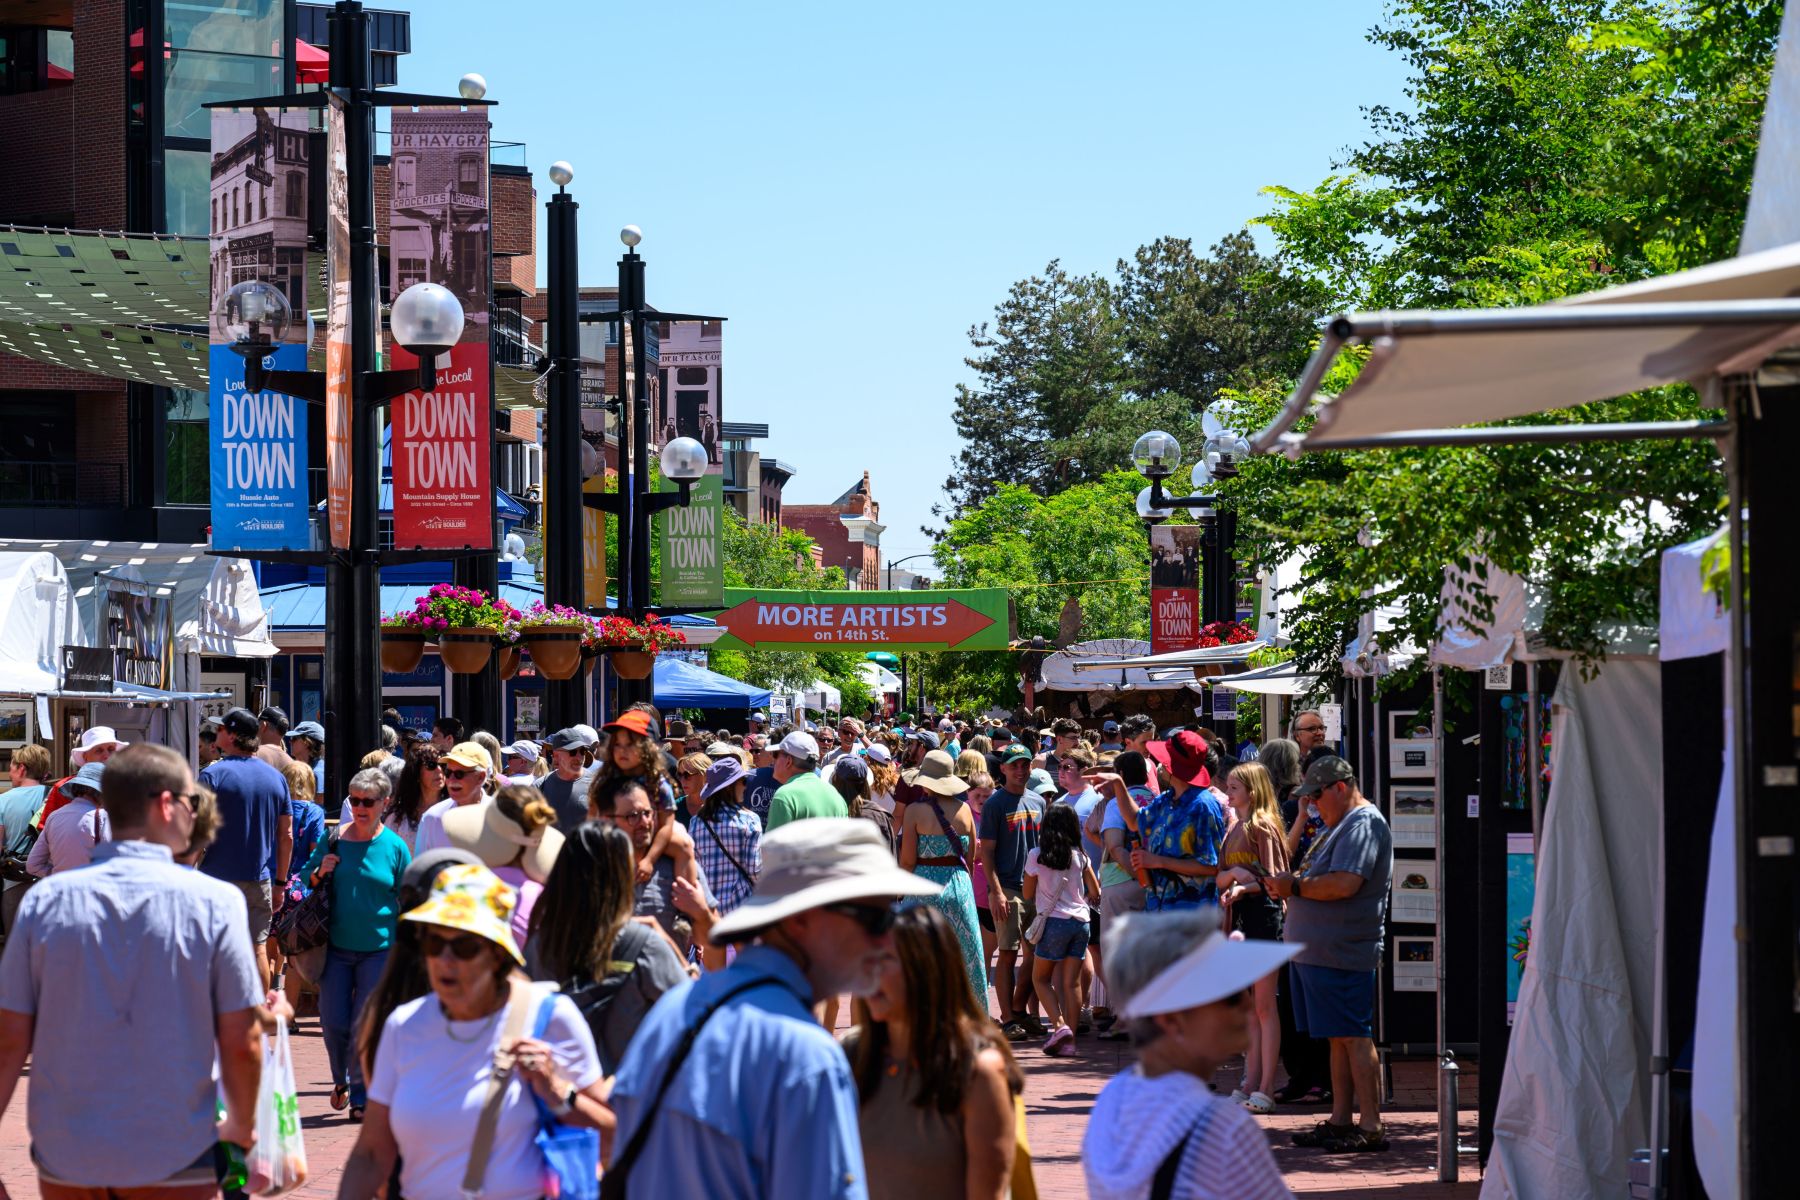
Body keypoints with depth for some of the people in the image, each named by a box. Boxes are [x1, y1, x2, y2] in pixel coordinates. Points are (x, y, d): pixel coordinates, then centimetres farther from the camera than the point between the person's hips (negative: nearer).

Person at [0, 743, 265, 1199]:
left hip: (66, 1161, 2)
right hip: (174, 1162, -2)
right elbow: (242, 1045, -8)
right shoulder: (215, 903, -9)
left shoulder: (45, 900, -4)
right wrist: (241, 1128, 9)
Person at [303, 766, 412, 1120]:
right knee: (333, 1021, 1)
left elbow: (407, 901, 5)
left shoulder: (395, 847, -1)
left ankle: (360, 1095, 10)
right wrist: (320, 873, -9)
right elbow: (308, 885, 13)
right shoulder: (333, 841, 2)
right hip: (337, 946, 2)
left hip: (379, 948, -2)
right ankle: (341, 1079, 27)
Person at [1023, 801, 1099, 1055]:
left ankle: (1059, 1025, -8)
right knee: (1071, 982, 5)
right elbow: (1095, 893, 10)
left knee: (1041, 978, 12)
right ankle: (1069, 1039, 1)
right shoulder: (1080, 857, 3)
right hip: (1080, 920, 3)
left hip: (1054, 921, -3)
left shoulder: (1036, 855, -4)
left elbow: (1028, 895, 6)